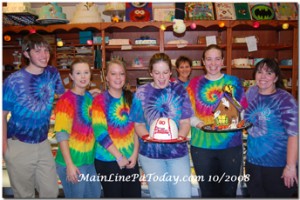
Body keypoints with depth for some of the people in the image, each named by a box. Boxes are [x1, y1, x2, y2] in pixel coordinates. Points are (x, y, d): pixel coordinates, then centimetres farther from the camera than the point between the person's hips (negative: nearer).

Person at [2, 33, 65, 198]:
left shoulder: (52, 73, -4)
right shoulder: (14, 81, -16)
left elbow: (63, 94, 13)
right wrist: (5, 147, -8)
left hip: (43, 144, 4)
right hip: (19, 146, -3)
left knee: (52, 191, 11)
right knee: (25, 194, 13)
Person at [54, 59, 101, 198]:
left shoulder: (90, 97, 5)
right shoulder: (66, 100, -16)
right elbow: (62, 135, -19)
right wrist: (69, 164, -21)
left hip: (90, 159, 7)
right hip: (73, 161, -7)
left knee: (95, 195, 21)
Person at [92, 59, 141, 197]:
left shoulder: (130, 98, 4)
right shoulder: (100, 100, -10)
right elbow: (100, 133, -16)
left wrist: (135, 154, -3)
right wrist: (119, 156, -14)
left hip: (131, 159, 4)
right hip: (108, 160, -4)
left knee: (134, 194, 12)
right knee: (114, 195, 11)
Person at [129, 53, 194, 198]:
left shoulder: (179, 90, -1)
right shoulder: (141, 93, -3)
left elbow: (185, 121, -1)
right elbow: (138, 124, 0)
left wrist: (180, 136, -22)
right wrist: (147, 136, -20)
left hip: (178, 151, 0)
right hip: (150, 153, 0)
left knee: (183, 194, 4)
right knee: (159, 194, 15)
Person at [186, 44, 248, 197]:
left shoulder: (234, 82, 5)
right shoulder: (195, 84, 3)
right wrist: (198, 123, -18)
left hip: (231, 145, 1)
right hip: (202, 145, 0)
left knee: (229, 190, 13)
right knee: (207, 190, 13)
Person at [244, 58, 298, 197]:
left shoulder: (285, 100, -16)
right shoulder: (251, 92, 1)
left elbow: (293, 134, -20)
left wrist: (290, 166, -22)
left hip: (278, 164, -5)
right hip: (252, 161, 5)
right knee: (255, 195, 20)